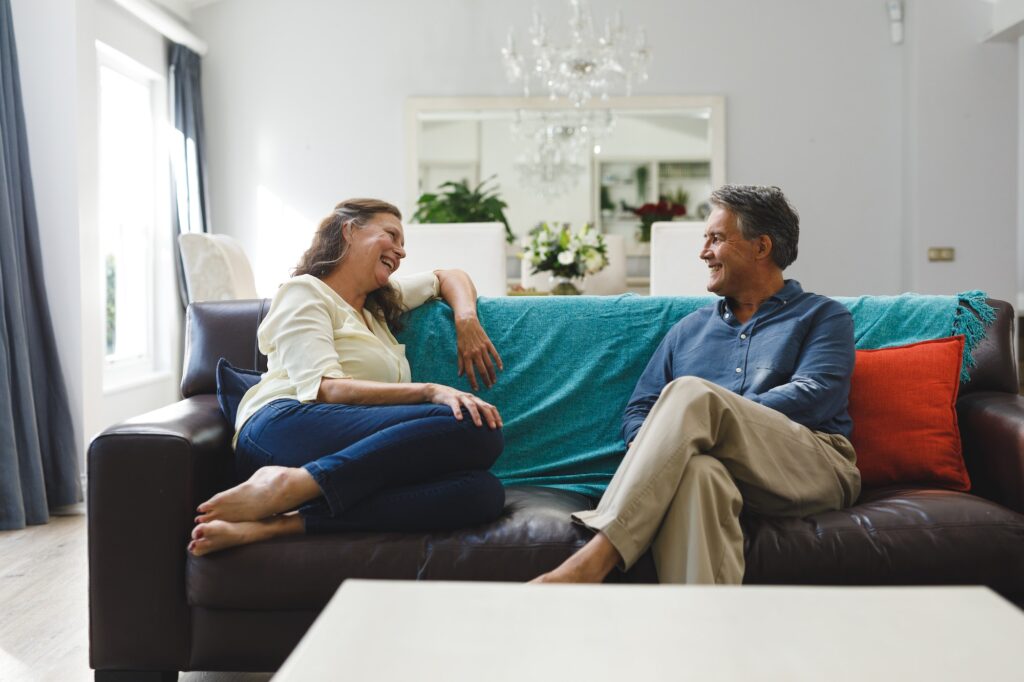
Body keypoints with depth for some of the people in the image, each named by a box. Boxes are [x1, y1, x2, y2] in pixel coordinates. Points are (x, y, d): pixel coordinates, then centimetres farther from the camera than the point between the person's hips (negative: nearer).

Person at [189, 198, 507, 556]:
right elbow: (323, 389, -6)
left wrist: (466, 320, 21)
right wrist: (430, 391, -17)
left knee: (484, 491, -25)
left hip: (356, 456, 7)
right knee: (476, 430, -27)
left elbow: (449, 277, 45)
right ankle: (290, 485, -29)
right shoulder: (304, 291, 10)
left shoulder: (381, 302, 33)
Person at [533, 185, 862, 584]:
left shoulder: (823, 316, 18)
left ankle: (596, 558, -44)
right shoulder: (689, 330, 29)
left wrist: (717, 416, -10)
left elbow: (816, 396, -2)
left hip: (814, 469, -2)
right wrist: (666, 440, -7)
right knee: (695, 469, -39)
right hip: (727, 471, 3)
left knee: (691, 392, -31)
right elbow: (637, 413, 18)